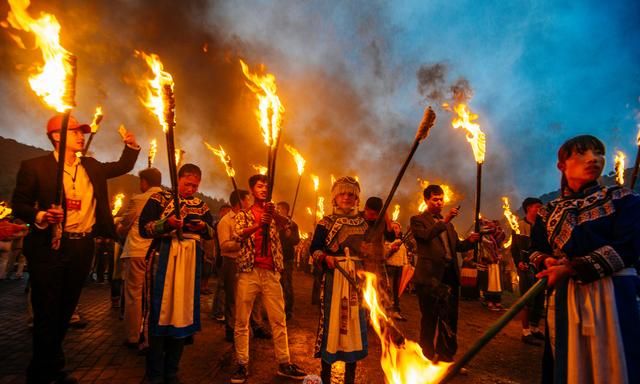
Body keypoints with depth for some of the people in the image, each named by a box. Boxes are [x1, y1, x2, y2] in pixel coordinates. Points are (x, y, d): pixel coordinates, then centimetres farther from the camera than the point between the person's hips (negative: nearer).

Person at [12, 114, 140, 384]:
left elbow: (121, 167, 22)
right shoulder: (35, 166, -4)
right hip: (49, 246, -5)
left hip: (82, 247, 5)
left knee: (65, 311, 15)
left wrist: (131, 147, 6)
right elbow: (18, 204, -4)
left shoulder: (91, 166, 11)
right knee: (47, 313, 2)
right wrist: (39, 216, -23)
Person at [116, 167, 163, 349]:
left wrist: (119, 229, 25)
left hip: (137, 253, -4)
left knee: (134, 296, 6)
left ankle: (133, 337, 13)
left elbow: (122, 227, 4)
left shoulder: (137, 200, -7)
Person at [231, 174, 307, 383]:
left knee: (279, 319, 6)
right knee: (242, 320, 2)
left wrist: (275, 215, -30)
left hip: (271, 272, 2)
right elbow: (238, 235, -10)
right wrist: (258, 225, -28)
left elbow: (286, 223, -8)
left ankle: (284, 363, 16)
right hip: (248, 271, -2)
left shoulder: (273, 212, 13)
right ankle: (242, 364, 14)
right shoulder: (243, 214, 8)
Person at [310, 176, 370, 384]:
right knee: (331, 320, 0)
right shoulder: (326, 222, 2)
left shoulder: (363, 222, 11)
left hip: (357, 277, 3)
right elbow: (314, 248, -4)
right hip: (334, 276, -3)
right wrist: (325, 258, -22)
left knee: (355, 321, 8)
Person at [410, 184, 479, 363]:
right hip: (430, 275, -6)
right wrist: (445, 220, -25)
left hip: (450, 274, 7)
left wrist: (470, 240, -1)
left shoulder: (447, 223, 21)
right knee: (429, 318, 4)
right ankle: (427, 356, 19)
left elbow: (457, 246, 18)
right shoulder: (418, 220, 0)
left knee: (450, 318, 12)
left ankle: (446, 356, 26)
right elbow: (426, 235, -20)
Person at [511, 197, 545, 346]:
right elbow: (515, 247, -10)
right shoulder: (520, 225, -4)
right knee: (527, 300, -5)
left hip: (539, 266, 7)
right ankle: (526, 332, 2)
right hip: (526, 267, -7)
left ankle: (535, 328, 25)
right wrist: (518, 262, -23)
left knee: (539, 299, 12)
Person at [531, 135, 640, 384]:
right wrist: (548, 262, -14)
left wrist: (572, 268, -18)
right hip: (564, 298, 3)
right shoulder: (549, 212, 11)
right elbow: (536, 249, 10)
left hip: (612, 294, -2)